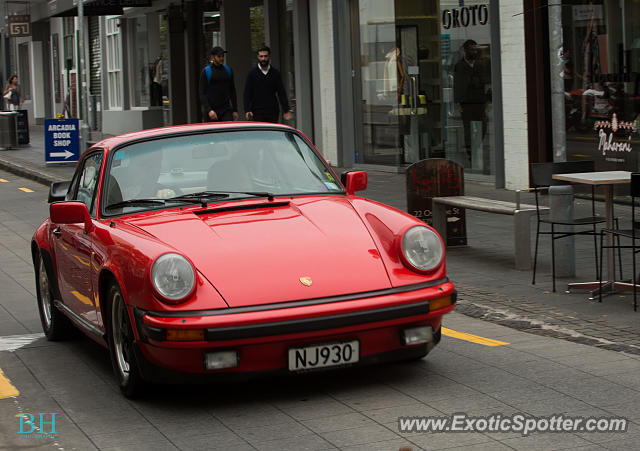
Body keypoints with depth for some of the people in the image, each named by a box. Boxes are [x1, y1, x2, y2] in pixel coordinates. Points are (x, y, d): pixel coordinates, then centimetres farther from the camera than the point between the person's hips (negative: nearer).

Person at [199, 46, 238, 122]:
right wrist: (209, 110, -20)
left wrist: (235, 110, 10)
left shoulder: (228, 70, 10)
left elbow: (232, 91, 15)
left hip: (226, 110, 3)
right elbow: (202, 94, -8)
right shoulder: (206, 72, -4)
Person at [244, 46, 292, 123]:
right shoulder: (252, 73, 2)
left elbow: (281, 93, 5)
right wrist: (247, 110, -12)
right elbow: (247, 93, -1)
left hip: (273, 113, 2)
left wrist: (286, 110, -4)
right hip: (257, 113, -2)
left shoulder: (275, 73, 7)